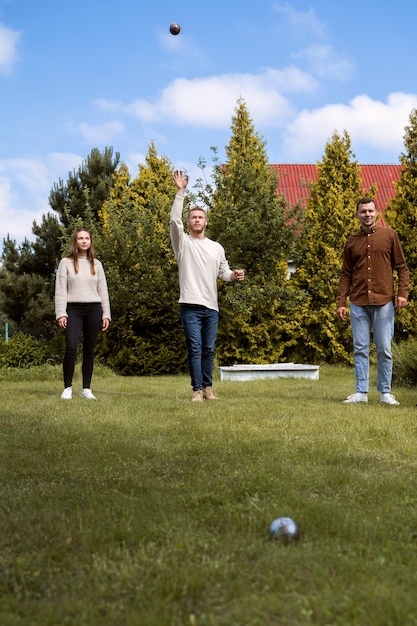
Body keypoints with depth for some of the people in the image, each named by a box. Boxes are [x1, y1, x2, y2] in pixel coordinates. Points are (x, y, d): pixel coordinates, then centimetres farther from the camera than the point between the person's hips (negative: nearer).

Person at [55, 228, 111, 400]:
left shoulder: (96, 264, 12)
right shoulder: (66, 263, 3)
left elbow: (103, 290, 12)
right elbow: (60, 289, 0)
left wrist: (106, 314, 7)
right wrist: (61, 313, -8)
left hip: (93, 309, 3)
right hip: (73, 309, -3)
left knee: (89, 350, 5)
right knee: (71, 347, -15)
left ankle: (86, 388, 11)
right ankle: (67, 387, -4)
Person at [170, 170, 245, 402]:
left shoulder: (216, 248, 15)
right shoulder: (183, 242, 3)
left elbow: (223, 271, 17)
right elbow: (174, 220, -12)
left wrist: (234, 275, -7)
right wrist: (181, 192, -16)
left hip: (211, 306, 4)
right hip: (191, 305, -4)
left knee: (209, 350, 9)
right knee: (195, 349, -6)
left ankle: (208, 387, 19)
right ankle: (198, 390, -2)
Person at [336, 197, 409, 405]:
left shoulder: (389, 235, 6)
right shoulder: (352, 242, 12)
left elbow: (401, 267, 5)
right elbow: (346, 274, 11)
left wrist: (402, 293, -6)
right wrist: (341, 302, 4)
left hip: (383, 302, -2)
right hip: (358, 303, 2)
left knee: (384, 349, 0)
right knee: (360, 349, 3)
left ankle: (385, 392, 9)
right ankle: (361, 392, 8)